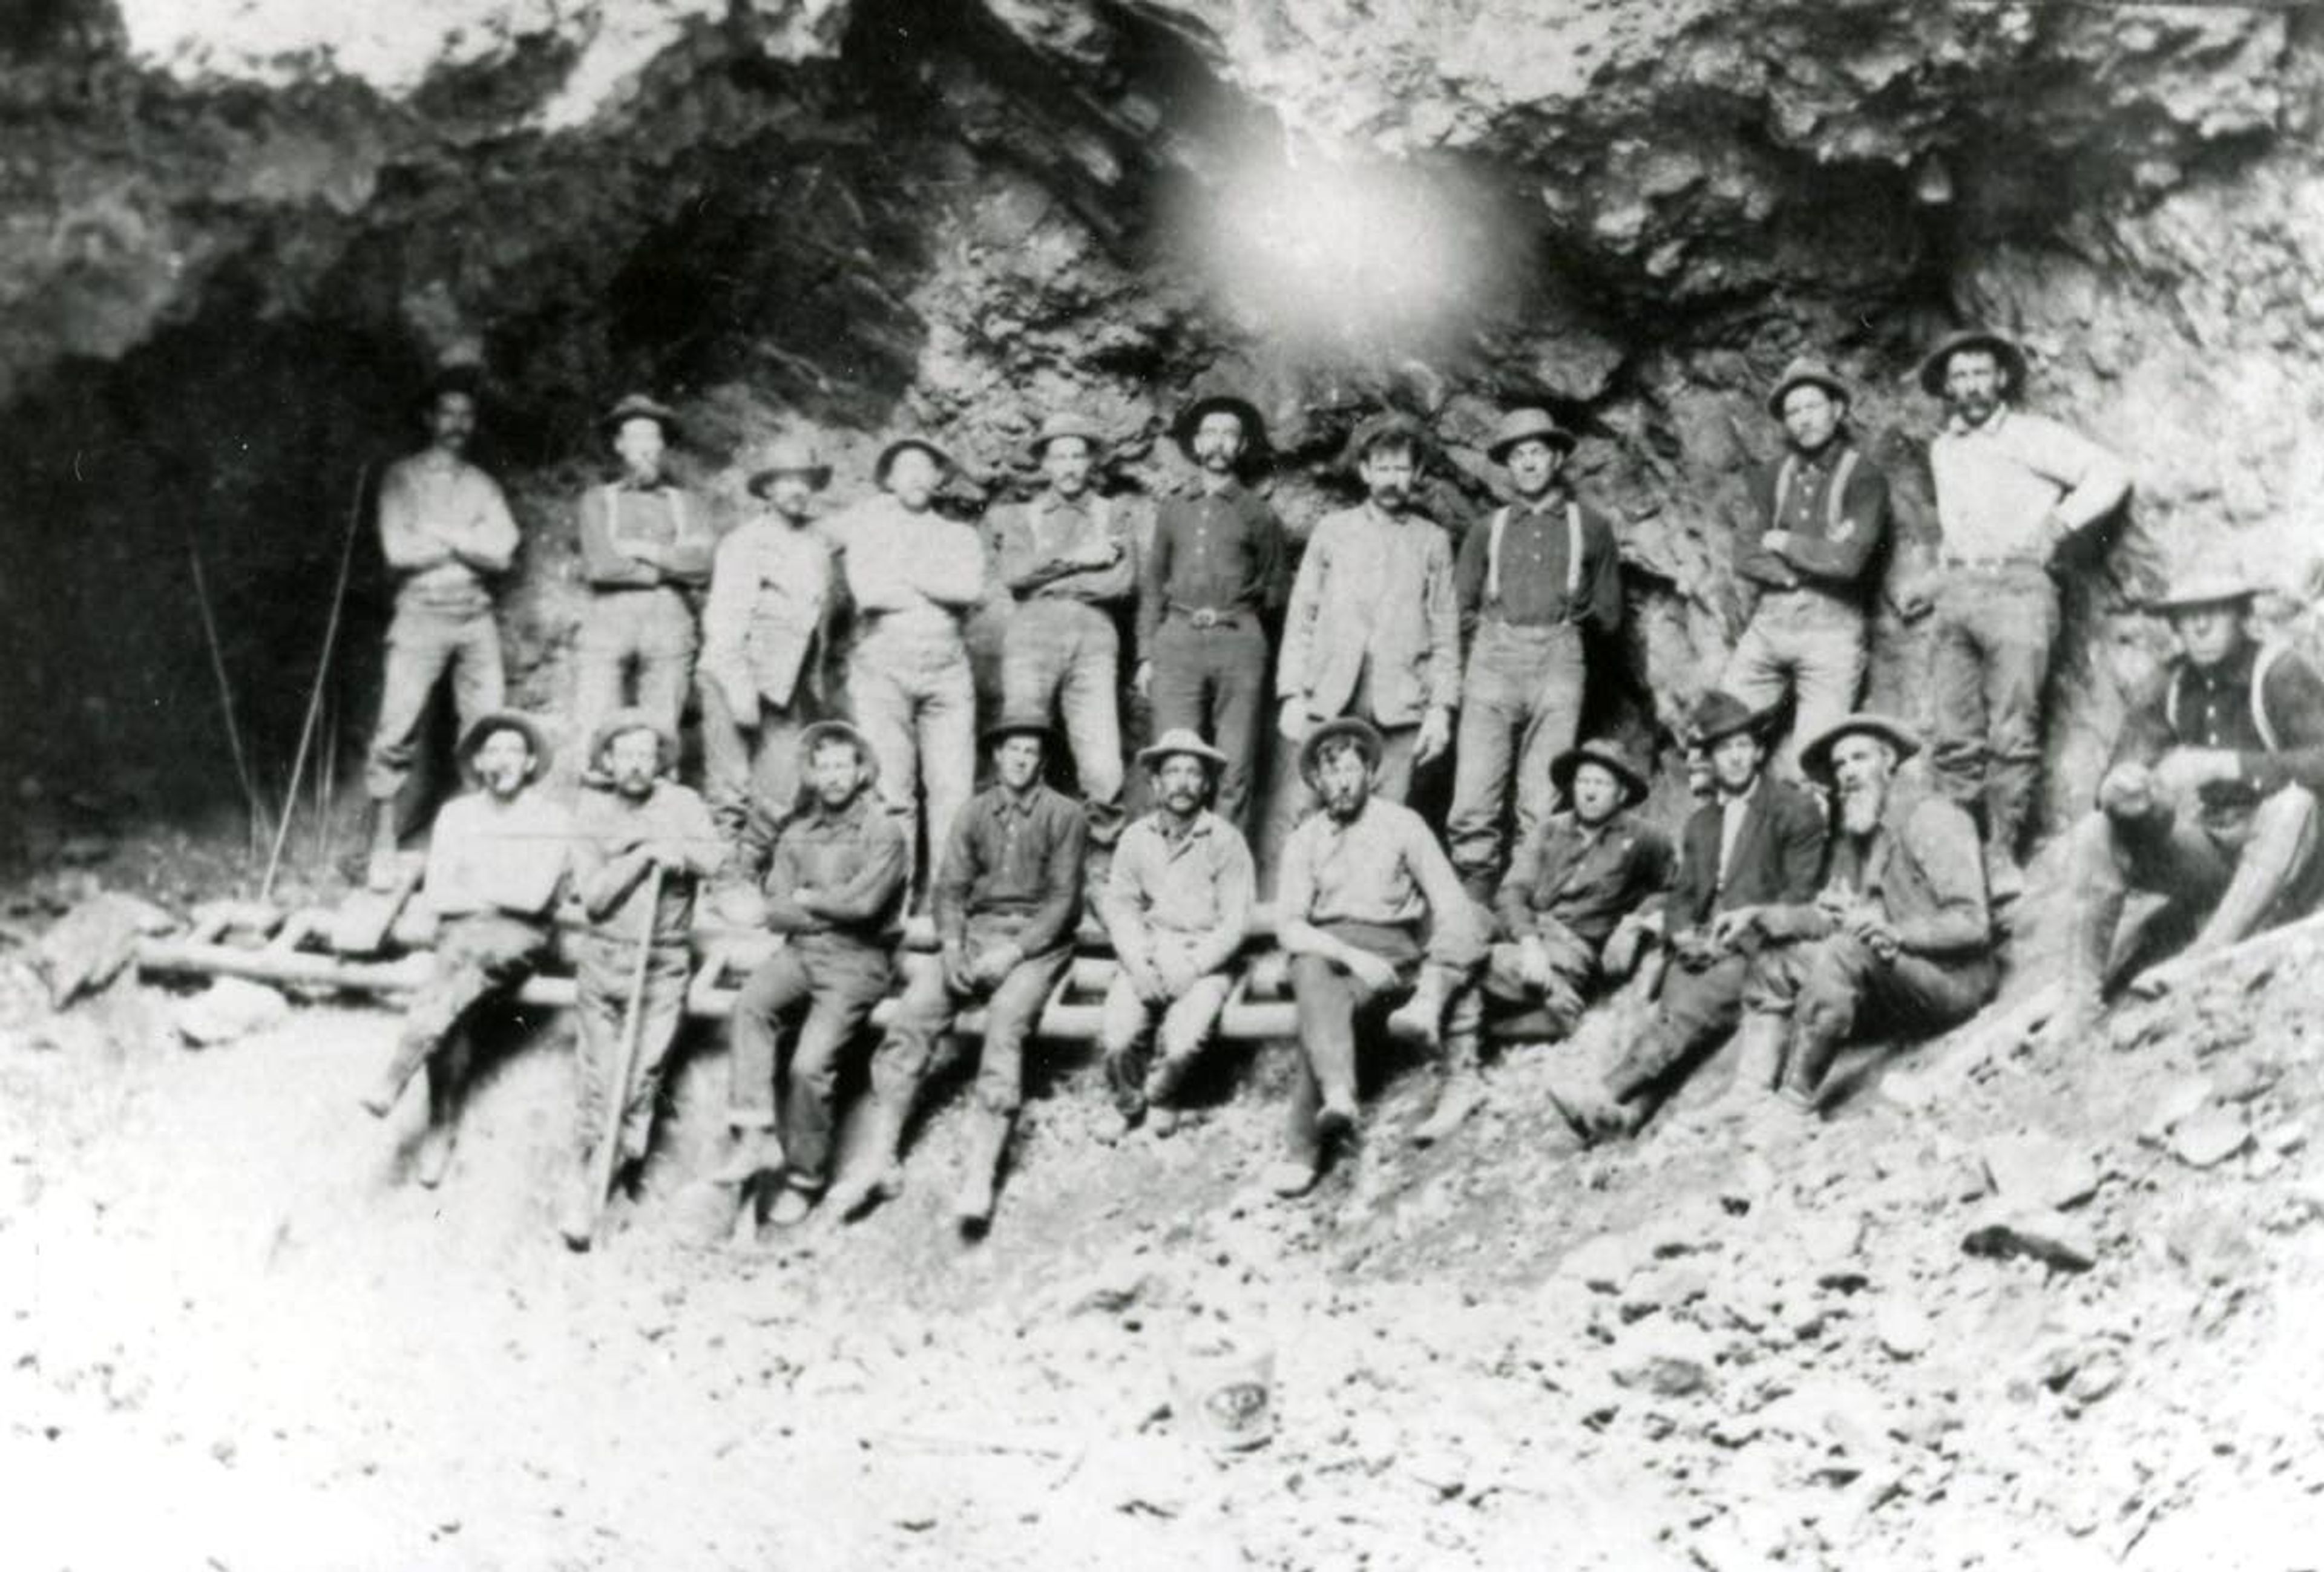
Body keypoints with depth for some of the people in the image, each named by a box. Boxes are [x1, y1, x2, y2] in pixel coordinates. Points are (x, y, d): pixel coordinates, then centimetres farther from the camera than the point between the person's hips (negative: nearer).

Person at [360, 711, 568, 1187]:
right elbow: (435, 896, 4)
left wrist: (473, 884, -2)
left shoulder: (551, 820, 0)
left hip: (520, 939, -3)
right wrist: (502, 895, -7)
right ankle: (441, 1128, -23)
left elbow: (535, 896, -11)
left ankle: (395, 1076, -42)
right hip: (461, 933, 3)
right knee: (451, 1008, -29)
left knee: (467, 950, -36)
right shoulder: (456, 814, 10)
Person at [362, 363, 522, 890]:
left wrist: (441, 535, -7)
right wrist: (469, 544, -2)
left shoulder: (483, 485, 15)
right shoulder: (402, 477, 6)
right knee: (398, 732, -8)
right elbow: (399, 550, -6)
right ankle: (382, 850, -3)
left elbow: (503, 554, 1)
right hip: (421, 615, -3)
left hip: (476, 618, 3)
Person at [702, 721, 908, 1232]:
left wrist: (804, 900, -7)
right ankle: (756, 1137, -27)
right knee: (751, 1003, -27)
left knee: (810, 1065, -19)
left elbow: (861, 903, -16)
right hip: (800, 951, 4)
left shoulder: (883, 833, -4)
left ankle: (804, 1179, 0)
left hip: (856, 964, -4)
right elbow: (778, 908, 6)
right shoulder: (796, 830, 11)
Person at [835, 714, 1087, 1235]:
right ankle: (883, 1162, -21)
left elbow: (1063, 899, -4)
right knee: (912, 1012, -21)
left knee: (1006, 1020, -32)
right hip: (976, 932, 4)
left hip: (1036, 940, -4)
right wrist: (952, 944, -10)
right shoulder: (974, 814, 14)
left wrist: (1012, 953, -16)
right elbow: (951, 888, 10)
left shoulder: (1064, 816, 2)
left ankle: (980, 1177, -37)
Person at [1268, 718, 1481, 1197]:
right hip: (1325, 947, 1)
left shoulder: (1402, 824, 7)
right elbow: (1289, 926, 0)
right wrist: (1350, 955, -19)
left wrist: (1438, 972, -18)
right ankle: (1338, 1096, -53)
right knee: (1312, 977, -35)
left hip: (1392, 948, -1)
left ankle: (1302, 1148, -36)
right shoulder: (1304, 841, 11)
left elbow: (1450, 903, 0)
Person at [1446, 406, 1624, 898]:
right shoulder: (1487, 531, 20)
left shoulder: (1590, 528, 17)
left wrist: (1570, 618, 7)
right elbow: (1460, 610, 15)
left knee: (1543, 802, -9)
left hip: (1559, 658, -1)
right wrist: (1492, 637, 5)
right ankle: (1474, 891, -10)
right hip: (1494, 657, 1)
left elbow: (1609, 616, 18)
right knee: (1474, 798, -11)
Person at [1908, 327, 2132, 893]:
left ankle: (2003, 855, -10)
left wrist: (2059, 524, -9)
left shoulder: (2031, 436, 6)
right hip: (1958, 590, 5)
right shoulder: (1943, 450, 23)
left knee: (2012, 734, -12)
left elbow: (2110, 474, -2)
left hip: (2017, 587, -5)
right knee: (1955, 739, -4)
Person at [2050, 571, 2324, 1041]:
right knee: (2095, 834, -14)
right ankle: (2082, 1002, -14)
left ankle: (2206, 961, -36)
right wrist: (2119, 790, -31)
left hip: (2283, 862, -5)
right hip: (2210, 852, 5)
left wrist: (2222, 765, -36)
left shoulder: (2281, 673, -14)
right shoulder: (2175, 687, 2)